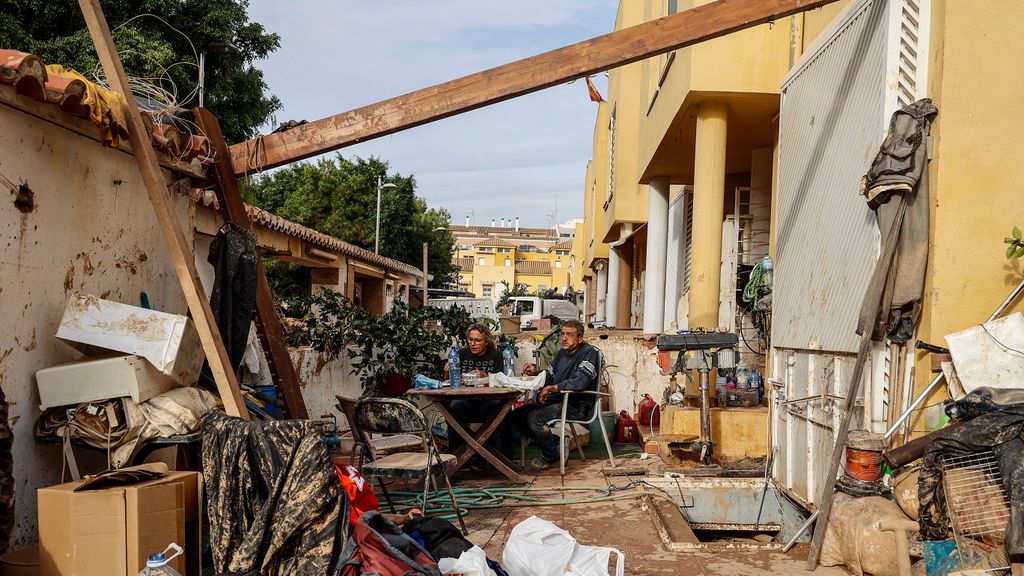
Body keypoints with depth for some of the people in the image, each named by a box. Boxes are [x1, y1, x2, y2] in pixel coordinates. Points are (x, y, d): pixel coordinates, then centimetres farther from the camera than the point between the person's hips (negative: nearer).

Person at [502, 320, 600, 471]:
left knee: (534, 418, -28)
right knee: (515, 415, -2)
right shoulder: (562, 353, 16)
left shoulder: (589, 352, -12)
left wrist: (550, 388, -23)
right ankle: (553, 443, 6)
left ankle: (550, 456, -4)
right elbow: (551, 376, 23)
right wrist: (536, 372, 2)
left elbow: (580, 382, -26)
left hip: (576, 406, -9)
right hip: (555, 401, 9)